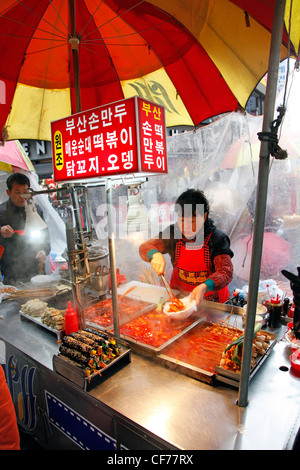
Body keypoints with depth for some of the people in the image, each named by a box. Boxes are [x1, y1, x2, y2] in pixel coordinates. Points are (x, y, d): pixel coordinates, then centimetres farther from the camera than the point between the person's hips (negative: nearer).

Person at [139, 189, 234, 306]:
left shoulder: (218, 239, -14)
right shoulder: (173, 232, -5)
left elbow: (226, 272, -23)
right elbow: (145, 247, -3)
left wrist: (204, 287, -42)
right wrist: (155, 255, -27)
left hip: (210, 299, -2)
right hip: (177, 294, 2)